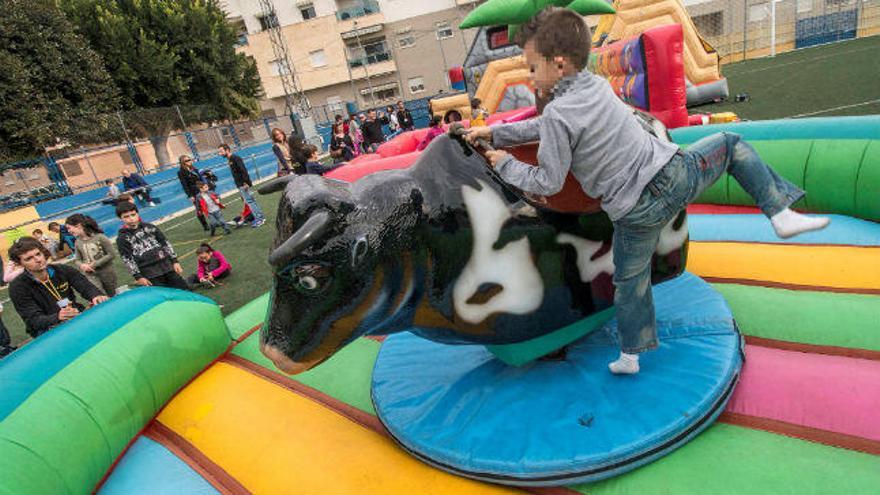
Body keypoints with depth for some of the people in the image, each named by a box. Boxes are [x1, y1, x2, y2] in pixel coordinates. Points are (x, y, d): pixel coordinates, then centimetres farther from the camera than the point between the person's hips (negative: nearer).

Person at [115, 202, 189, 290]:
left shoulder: (150, 227, 8)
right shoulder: (122, 238, -1)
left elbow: (165, 244, 10)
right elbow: (128, 260, -5)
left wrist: (174, 261, 6)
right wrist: (138, 277, -10)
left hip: (168, 267, 4)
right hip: (150, 275, -3)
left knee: (185, 291, 7)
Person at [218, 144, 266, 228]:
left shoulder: (235, 158, -13)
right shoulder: (230, 160, 16)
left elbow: (243, 170, -21)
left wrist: (245, 182, -25)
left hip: (243, 185, -10)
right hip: (240, 185, 10)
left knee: (249, 201, -8)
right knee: (250, 201, 11)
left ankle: (260, 218, -5)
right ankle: (259, 218, 16)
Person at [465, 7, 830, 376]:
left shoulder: (557, 114, -15)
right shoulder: (597, 85, 7)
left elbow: (548, 183, -10)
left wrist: (506, 164, 3)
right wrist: (495, 133, 21)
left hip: (637, 212, -4)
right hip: (674, 174, 4)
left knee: (630, 279, 15)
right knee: (732, 144, 30)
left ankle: (630, 356, 29)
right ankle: (780, 213, 22)